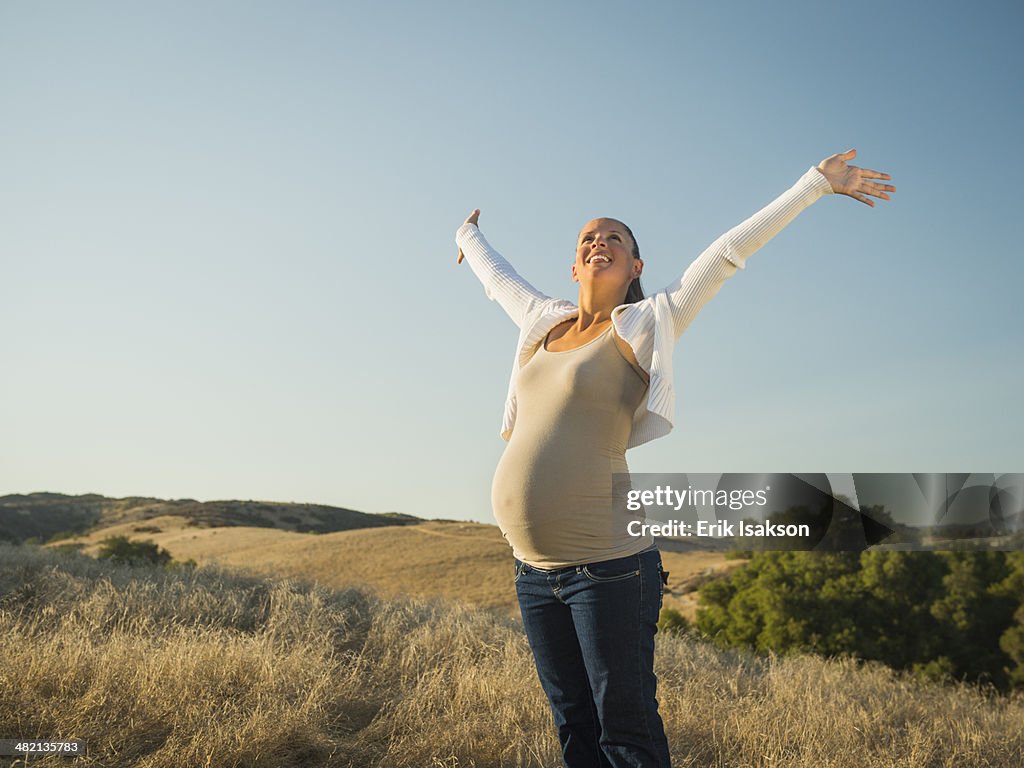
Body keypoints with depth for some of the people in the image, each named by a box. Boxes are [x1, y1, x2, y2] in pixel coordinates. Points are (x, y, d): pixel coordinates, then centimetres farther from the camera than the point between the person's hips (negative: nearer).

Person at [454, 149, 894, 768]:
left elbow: (730, 251, -1)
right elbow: (498, 276, 32)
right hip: (534, 571, 5)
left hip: (608, 565, -5)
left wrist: (818, 182, 1)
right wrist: (469, 236, 50)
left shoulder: (648, 323, 0)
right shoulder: (543, 322, 13)